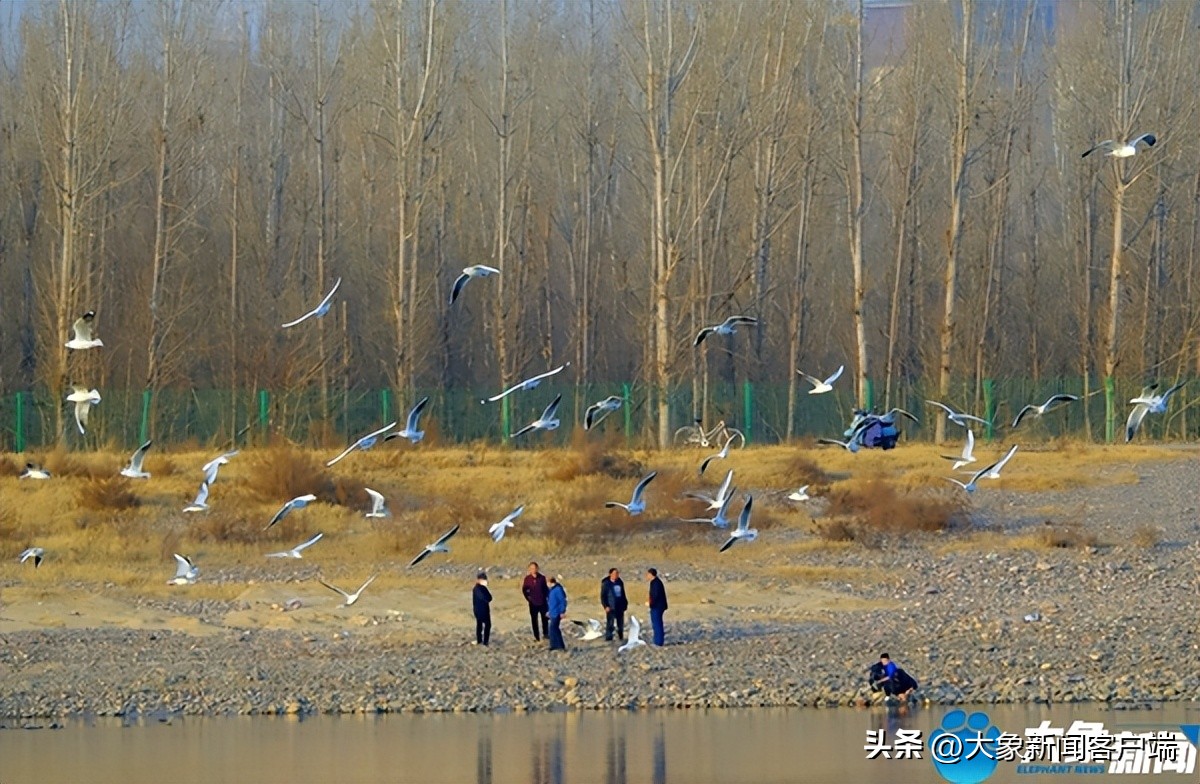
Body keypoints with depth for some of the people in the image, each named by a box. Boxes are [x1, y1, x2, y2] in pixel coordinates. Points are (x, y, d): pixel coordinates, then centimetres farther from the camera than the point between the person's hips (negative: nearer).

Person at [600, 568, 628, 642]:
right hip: (611, 607, -5)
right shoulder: (606, 583, -6)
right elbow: (603, 596, -7)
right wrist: (606, 606, -14)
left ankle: (621, 637, 20)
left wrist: (625, 604, 16)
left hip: (620, 607, 5)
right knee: (610, 623, -8)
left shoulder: (620, 582, 10)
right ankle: (608, 638, -3)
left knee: (621, 624, 10)